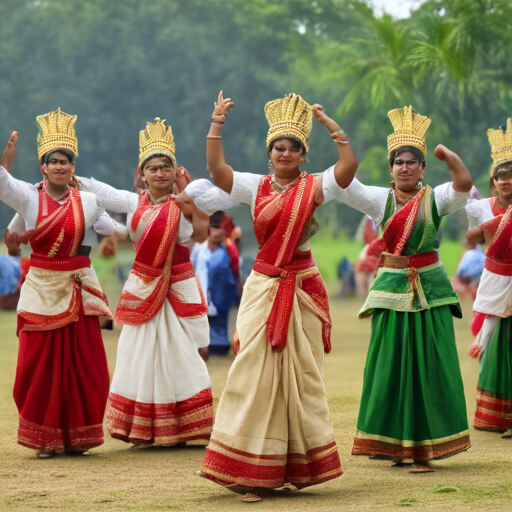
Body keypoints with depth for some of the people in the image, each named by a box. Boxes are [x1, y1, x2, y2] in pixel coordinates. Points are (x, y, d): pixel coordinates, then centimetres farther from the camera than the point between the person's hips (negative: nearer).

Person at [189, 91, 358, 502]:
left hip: (302, 291, -1)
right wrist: (216, 126, -10)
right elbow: (216, 169, -5)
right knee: (256, 373, -2)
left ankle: (294, 468, 14)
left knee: (300, 375, 5)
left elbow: (349, 166, -14)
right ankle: (253, 472, 3)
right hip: (264, 290, 1)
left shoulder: (313, 187, 0)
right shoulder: (256, 186, 6)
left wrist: (330, 125, -13)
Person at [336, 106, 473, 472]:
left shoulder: (434, 199, 1)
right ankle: (392, 443, 14)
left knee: (428, 367, -2)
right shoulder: (380, 199, 5)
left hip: (430, 288, -1)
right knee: (390, 366, 3)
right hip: (392, 288, 1)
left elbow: (464, 182, -17)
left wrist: (444, 152, -11)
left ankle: (423, 448, 3)